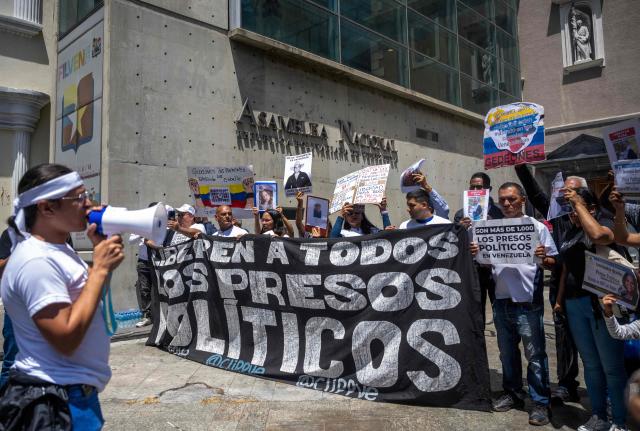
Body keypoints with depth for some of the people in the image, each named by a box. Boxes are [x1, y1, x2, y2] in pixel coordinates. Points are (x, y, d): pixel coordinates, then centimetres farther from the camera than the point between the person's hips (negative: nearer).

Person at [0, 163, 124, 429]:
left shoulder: (57, 249, 7)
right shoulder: (37, 260, -23)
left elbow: (88, 295, 15)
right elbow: (66, 339, -28)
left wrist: (99, 249, 1)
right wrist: (100, 268, -24)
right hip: (56, 401, -9)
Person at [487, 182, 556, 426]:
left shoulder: (537, 227, -2)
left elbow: (553, 263, -2)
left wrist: (543, 259, -23)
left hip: (528, 303, -4)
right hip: (502, 301, 4)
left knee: (535, 354, 2)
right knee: (507, 352, 16)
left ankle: (541, 403, 15)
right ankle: (512, 394, 31)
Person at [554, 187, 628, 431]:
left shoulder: (606, 223, -6)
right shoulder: (571, 233, 15)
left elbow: (599, 236, -32)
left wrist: (578, 203, -22)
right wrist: (559, 300, 19)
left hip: (602, 303, -7)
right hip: (574, 304, 7)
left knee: (611, 366, 2)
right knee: (590, 364, 14)